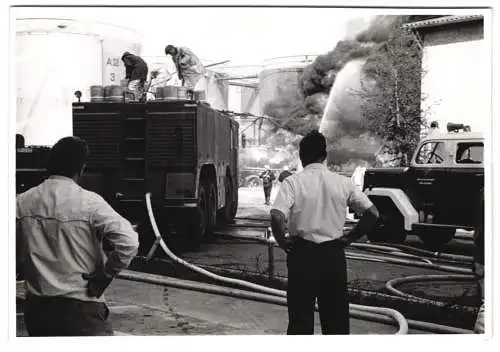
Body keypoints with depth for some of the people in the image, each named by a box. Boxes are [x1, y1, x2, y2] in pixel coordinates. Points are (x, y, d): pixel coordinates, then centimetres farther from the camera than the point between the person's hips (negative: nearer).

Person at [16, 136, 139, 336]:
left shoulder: (22, 203, -1)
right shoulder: (89, 202, -13)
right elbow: (128, 242, -21)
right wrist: (105, 276, -9)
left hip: (36, 306, 5)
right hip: (80, 307, -5)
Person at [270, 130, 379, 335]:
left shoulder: (293, 182, -9)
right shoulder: (343, 183, -1)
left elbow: (277, 217, -22)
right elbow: (372, 214, -2)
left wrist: (282, 241, -6)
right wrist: (350, 238, 7)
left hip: (302, 253, -2)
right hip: (334, 254, 2)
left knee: (300, 317, 8)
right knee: (337, 317, 13)